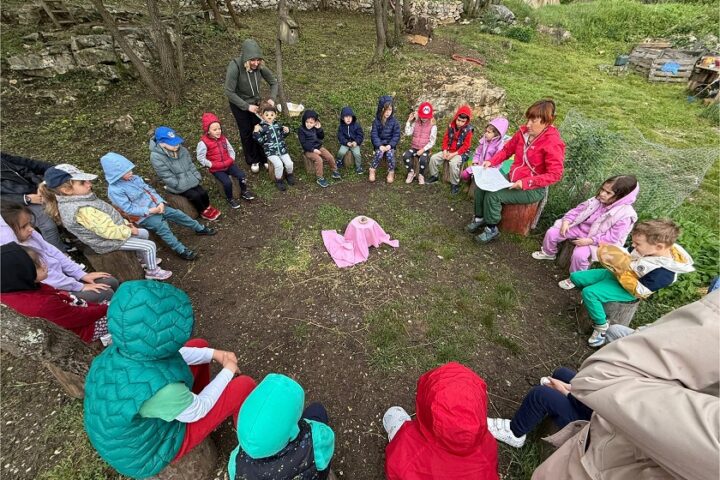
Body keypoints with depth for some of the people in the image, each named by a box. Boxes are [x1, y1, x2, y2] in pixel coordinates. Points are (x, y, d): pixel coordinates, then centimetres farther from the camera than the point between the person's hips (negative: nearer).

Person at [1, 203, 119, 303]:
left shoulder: (31, 235, -1)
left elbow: (54, 253, 4)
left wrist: (82, 275, -1)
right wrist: (80, 286, -18)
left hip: (64, 275, 8)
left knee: (112, 282, 0)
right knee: (105, 294, -20)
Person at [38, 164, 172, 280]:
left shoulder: (75, 200, -4)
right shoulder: (83, 210, -37)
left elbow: (106, 217, 8)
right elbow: (109, 231, -31)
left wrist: (124, 223, 4)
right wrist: (129, 231, -16)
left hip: (111, 230, 10)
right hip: (108, 241, -10)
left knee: (144, 233, 22)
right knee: (150, 246, -5)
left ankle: (143, 259, 40)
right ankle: (153, 271, 15)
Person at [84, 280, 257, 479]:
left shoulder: (121, 351, -21)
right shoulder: (159, 388, -42)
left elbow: (174, 353, -1)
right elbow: (197, 411, -21)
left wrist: (214, 354, -1)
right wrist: (228, 371, -8)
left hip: (136, 426, 7)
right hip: (149, 451, -6)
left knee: (200, 345, 8)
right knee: (244, 386, -10)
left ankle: (194, 398, 32)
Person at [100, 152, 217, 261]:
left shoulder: (135, 178, 4)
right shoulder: (114, 190, -16)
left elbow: (150, 190, 6)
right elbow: (128, 209, -19)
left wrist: (160, 202, -10)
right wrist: (149, 211, -22)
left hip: (155, 207, 7)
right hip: (143, 216, -7)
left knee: (178, 214, 0)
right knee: (162, 227, -25)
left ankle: (200, 229, 15)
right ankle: (181, 250, -22)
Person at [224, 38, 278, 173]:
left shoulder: (260, 66, -18)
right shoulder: (234, 66, -30)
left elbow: (273, 82, -4)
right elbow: (229, 92, -25)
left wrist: (272, 98, -19)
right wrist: (247, 106, -26)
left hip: (255, 102, 3)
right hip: (239, 105, -3)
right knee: (246, 133, 8)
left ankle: (263, 158, 24)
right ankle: (253, 160, 25)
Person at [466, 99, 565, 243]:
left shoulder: (552, 143, -21)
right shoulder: (524, 132, -1)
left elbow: (555, 174, -22)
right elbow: (507, 149, 12)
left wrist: (526, 183, -29)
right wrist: (491, 161, -5)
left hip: (533, 189, -7)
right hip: (512, 179, 7)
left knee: (493, 195, -24)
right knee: (481, 185, -6)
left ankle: (491, 230, -3)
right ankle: (480, 218, 11)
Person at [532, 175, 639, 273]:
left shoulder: (625, 215, -20)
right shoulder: (597, 200, -3)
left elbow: (612, 237, -23)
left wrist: (589, 241, -31)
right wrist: (567, 221, -11)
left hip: (595, 241, -6)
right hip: (579, 228, 6)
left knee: (579, 254, -33)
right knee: (552, 232, -9)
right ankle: (549, 253, 21)